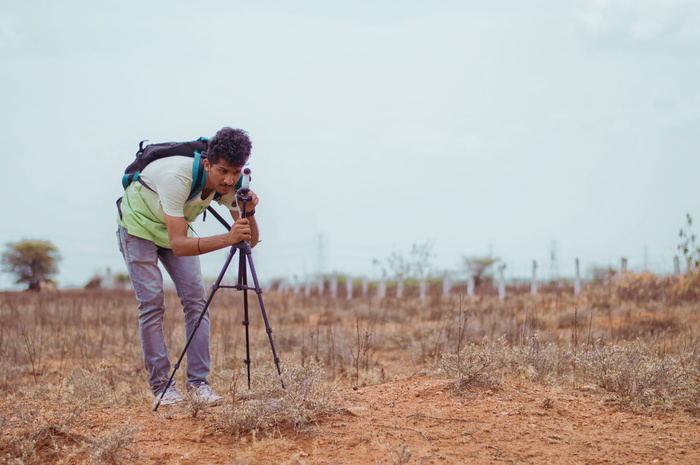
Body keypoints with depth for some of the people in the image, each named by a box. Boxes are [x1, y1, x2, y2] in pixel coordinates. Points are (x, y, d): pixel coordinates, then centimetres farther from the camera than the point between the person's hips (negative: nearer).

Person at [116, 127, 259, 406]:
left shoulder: (230, 185, -21)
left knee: (195, 299, -7)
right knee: (152, 303, -12)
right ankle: (160, 384, -5)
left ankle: (198, 381, -4)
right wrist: (227, 239, -54)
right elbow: (178, 245, -43)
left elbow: (251, 241, -17)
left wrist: (249, 212, -38)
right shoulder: (177, 177, -39)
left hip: (176, 228, 5)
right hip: (140, 225, -5)